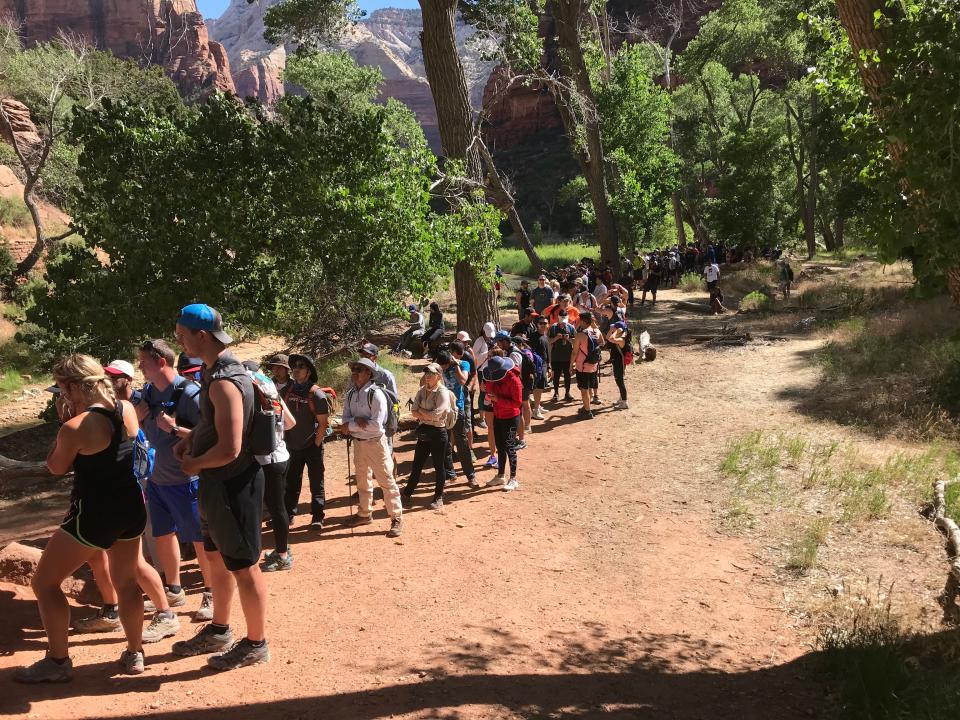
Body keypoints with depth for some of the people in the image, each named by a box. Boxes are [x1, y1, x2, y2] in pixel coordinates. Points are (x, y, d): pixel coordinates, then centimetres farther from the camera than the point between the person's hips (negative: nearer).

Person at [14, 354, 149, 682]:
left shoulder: (75, 427, -21)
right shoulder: (128, 409, -2)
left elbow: (56, 467, -2)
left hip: (94, 515, -7)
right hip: (131, 507, 7)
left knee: (44, 583, 11)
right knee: (127, 582, 21)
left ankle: (58, 661, 18)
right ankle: (134, 654, 30)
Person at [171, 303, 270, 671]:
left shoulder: (224, 382, -25)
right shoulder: (214, 369, 7)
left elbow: (229, 449, -30)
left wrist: (193, 464, -12)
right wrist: (189, 439, 8)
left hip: (233, 484, -10)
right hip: (217, 483, 10)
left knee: (243, 566, 4)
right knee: (217, 558, 22)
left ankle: (256, 644, 20)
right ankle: (218, 632, 39)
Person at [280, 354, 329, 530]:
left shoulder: (316, 394, -11)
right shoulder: (286, 391, 1)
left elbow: (323, 423, -10)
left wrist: (316, 443, -10)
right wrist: (284, 439, 5)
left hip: (312, 446, -4)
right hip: (292, 446, 4)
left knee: (316, 482, 3)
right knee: (291, 482, 13)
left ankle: (317, 517, 12)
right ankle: (288, 515, 24)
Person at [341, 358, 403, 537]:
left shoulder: (376, 395, -18)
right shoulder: (350, 394, 2)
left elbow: (376, 425, -24)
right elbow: (346, 420, -1)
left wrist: (351, 425, -18)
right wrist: (357, 420, -23)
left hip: (375, 442, -7)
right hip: (357, 442, 7)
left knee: (386, 480, -2)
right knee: (362, 480, 21)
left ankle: (396, 518, 8)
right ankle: (364, 514, 38)